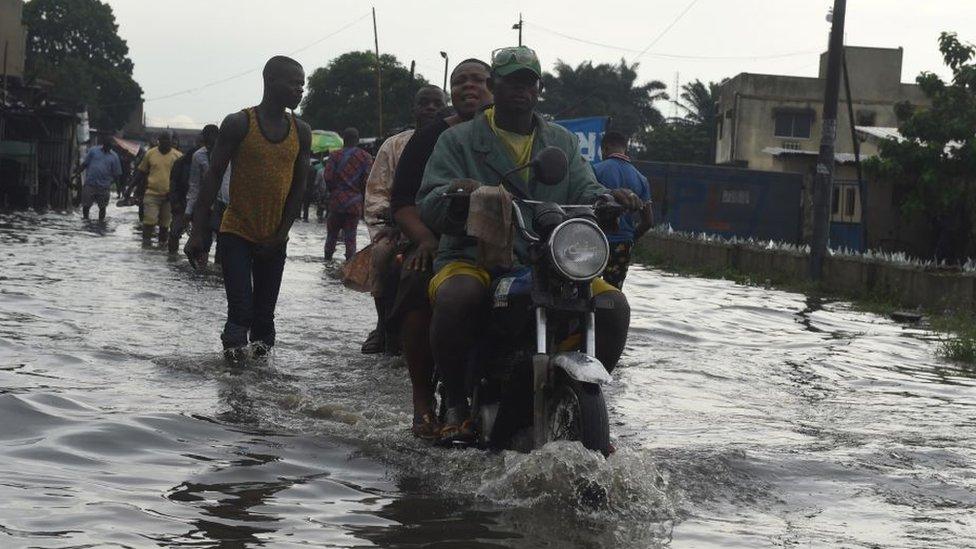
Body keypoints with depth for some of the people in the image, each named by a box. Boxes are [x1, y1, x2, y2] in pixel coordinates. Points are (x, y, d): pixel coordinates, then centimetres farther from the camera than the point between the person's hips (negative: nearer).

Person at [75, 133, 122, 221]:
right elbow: (84, 164, 7)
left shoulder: (114, 157, 5)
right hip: (89, 184, 0)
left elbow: (117, 174, 7)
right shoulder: (93, 151, 5)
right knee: (86, 205, 4)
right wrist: (76, 173, -4)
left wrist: (118, 186, -2)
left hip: (104, 187, 0)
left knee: (102, 207, 6)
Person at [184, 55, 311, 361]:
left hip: (274, 240, 4)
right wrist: (198, 232, -11)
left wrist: (280, 234, -4)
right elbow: (214, 177, -7)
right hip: (236, 233, -4)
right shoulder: (238, 124, -9)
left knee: (264, 311, 9)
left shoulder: (301, 132, 3)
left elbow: (299, 186, 4)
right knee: (240, 310, -11)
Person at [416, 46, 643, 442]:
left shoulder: (563, 142, 20)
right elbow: (428, 205, -3)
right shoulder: (458, 140, 8)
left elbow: (584, 193, 10)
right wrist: (455, 192, -27)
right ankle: (456, 401, -16)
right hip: (473, 259, -3)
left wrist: (607, 199, -15)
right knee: (458, 298, -38)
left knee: (613, 305, -21)